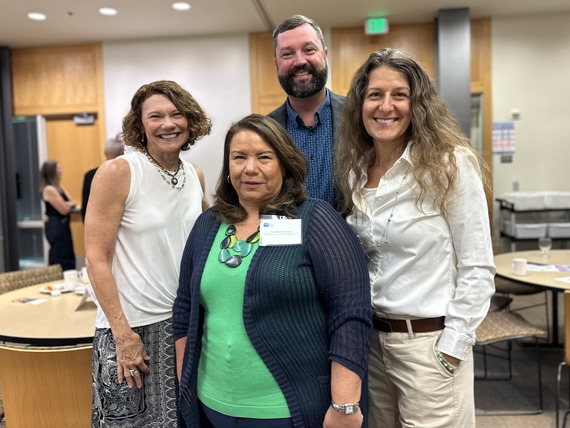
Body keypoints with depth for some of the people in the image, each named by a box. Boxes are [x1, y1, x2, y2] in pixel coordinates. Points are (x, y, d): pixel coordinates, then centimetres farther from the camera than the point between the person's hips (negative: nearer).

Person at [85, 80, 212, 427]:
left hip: (185, 322, 5)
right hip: (131, 326, -5)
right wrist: (123, 333, -15)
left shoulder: (196, 175, 3)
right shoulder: (118, 172, -12)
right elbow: (96, 259, -12)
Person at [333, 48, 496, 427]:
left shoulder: (450, 165, -13)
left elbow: (477, 267, -12)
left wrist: (453, 348, -12)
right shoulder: (352, 168, 2)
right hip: (369, 338, 5)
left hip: (429, 341, -5)